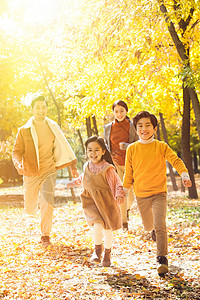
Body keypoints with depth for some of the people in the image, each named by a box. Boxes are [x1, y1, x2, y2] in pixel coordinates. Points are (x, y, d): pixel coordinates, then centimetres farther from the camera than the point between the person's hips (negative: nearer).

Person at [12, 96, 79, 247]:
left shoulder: (53, 128, 2)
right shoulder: (24, 130, -4)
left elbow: (64, 148, 10)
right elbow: (17, 151, -2)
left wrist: (73, 166, 9)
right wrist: (19, 164, -23)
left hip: (48, 171, 0)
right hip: (30, 173, 0)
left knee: (47, 204, -14)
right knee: (29, 210, 7)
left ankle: (45, 235, 3)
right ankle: (33, 206, 44)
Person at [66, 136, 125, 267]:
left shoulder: (107, 169, -15)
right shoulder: (87, 166, 2)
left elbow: (117, 183, -15)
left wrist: (119, 195, -32)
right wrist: (75, 182, 36)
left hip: (106, 201, -2)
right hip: (91, 201, 3)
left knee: (107, 229, 6)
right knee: (98, 225, -16)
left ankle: (107, 254, 30)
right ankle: (98, 249, 11)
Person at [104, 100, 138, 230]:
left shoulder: (132, 126, -2)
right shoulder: (108, 128, 5)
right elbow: (106, 144, 18)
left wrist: (127, 146, -23)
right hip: (115, 164, 1)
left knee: (130, 193, 4)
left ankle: (127, 208, 38)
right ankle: (123, 221, 6)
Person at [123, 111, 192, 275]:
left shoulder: (161, 146, -4)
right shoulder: (132, 149, 1)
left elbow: (176, 160, -13)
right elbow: (129, 173, 10)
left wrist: (184, 175, -30)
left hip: (159, 193, -3)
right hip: (141, 195, 3)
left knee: (160, 225, -19)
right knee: (148, 226, 17)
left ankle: (162, 259, -9)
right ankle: (155, 230, 54)